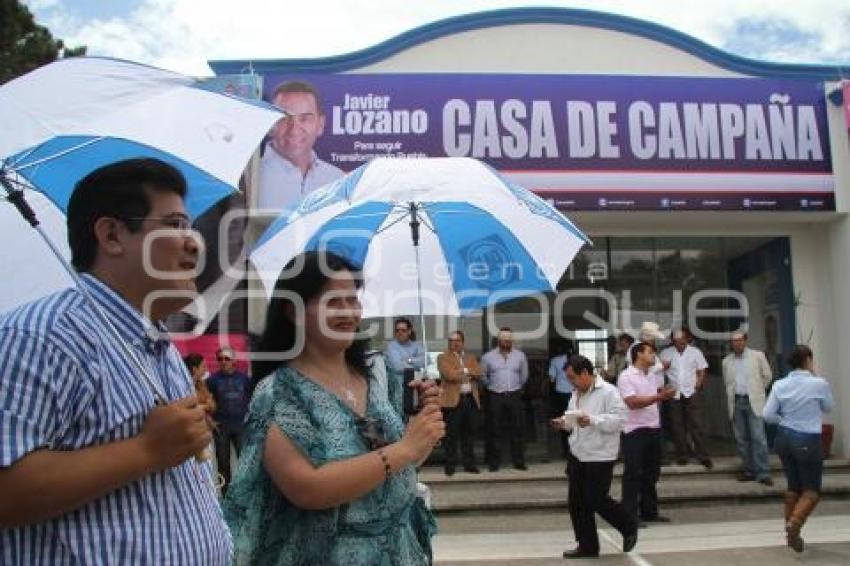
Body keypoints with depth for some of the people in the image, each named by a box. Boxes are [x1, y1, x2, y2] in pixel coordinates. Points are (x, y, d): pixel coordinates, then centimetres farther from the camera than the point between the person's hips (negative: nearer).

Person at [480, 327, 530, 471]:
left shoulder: (520, 356, 3)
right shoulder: (488, 357, -2)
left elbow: (524, 375, 16)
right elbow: (483, 376, 10)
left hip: (514, 396, 1)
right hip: (495, 396, -1)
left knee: (516, 429, 5)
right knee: (493, 430, 1)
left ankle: (519, 461, 13)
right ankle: (494, 462, 9)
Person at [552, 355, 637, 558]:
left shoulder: (608, 392, -13)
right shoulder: (576, 394, 12)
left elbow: (618, 419, -21)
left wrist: (592, 420, -31)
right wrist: (564, 422, 1)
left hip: (600, 457, -8)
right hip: (577, 455, 8)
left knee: (596, 501, -3)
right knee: (577, 502, 8)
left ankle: (629, 527, 23)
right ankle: (587, 546, 22)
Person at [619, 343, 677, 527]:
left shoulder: (651, 377, 15)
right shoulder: (626, 376, -11)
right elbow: (633, 402, -21)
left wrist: (664, 394, 4)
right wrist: (659, 396, -22)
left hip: (654, 429, 8)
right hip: (635, 431, -8)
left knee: (651, 474, 13)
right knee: (633, 475, -2)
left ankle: (649, 512, 23)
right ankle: (629, 514, 4)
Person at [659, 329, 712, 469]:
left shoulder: (695, 352, 3)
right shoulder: (665, 353, 4)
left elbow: (702, 370, 4)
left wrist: (698, 385, -6)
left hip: (692, 393, -1)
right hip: (674, 394, 2)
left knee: (696, 425, -4)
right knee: (677, 427, 6)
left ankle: (703, 456, -1)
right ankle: (682, 456, 15)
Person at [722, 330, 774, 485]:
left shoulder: (757, 355, 1)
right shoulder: (727, 361, 10)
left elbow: (767, 376, 9)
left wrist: (757, 391, 14)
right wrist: (732, 396, 12)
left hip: (753, 401, -3)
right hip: (736, 402, 3)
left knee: (758, 437, -8)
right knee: (741, 439, 5)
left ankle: (763, 473, -4)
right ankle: (748, 471, 13)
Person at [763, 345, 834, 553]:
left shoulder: (779, 385, -2)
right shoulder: (819, 383, -12)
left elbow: (768, 415, -5)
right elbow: (828, 407, 7)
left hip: (784, 438, 5)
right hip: (807, 441, -5)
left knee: (794, 485, 18)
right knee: (812, 489, 7)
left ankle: (790, 531, 23)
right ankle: (794, 523, -15)